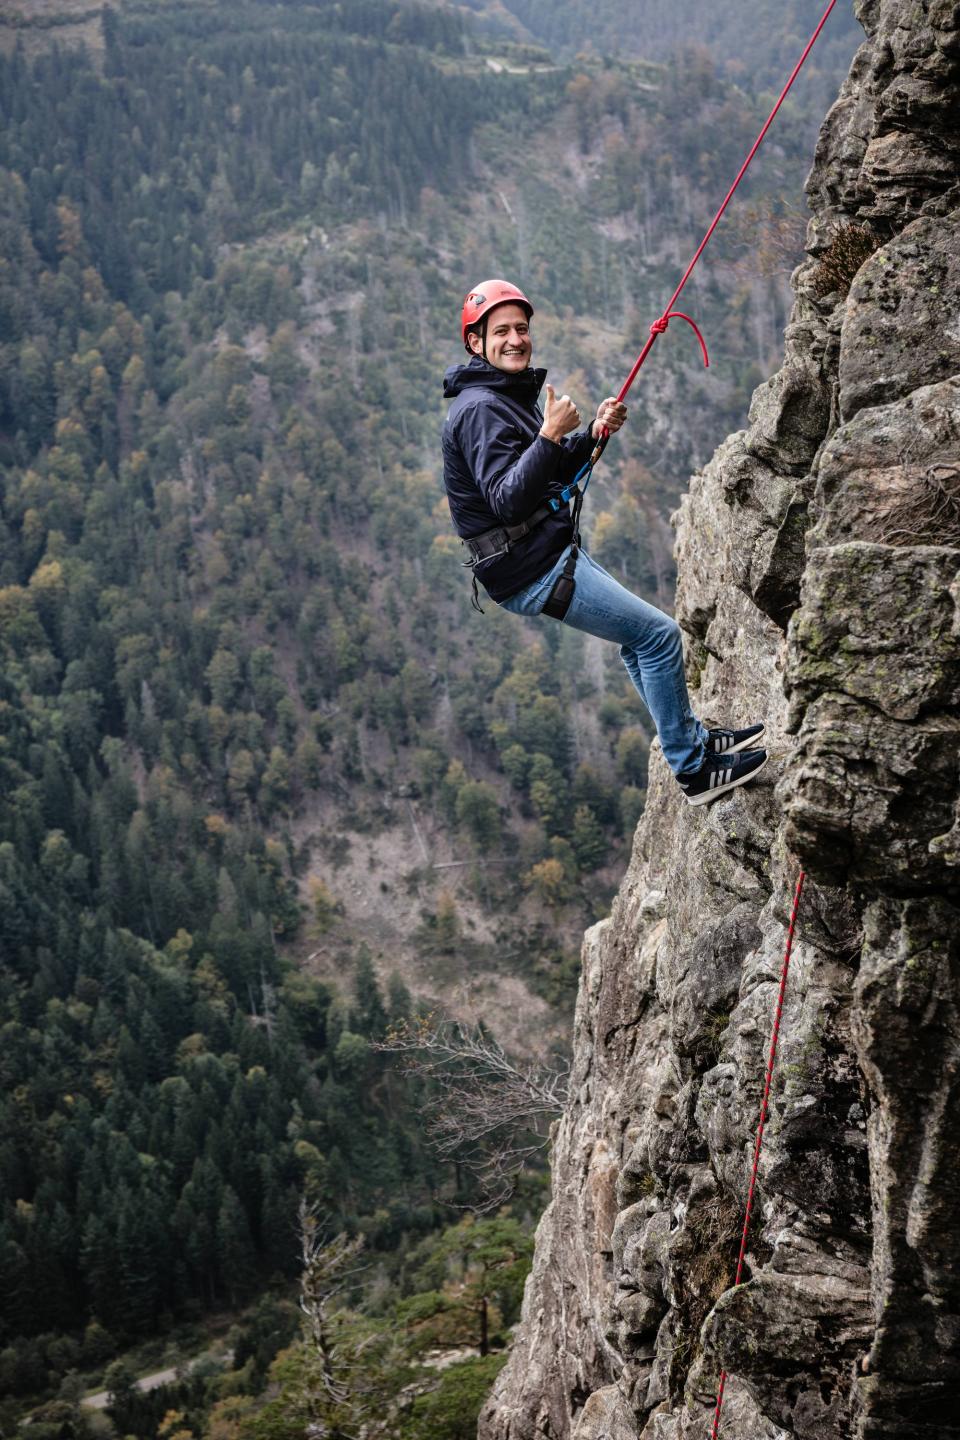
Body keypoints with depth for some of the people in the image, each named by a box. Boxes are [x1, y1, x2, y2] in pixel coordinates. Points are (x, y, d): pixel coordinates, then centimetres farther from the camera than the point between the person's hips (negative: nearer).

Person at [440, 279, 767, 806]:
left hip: (553, 553, 11)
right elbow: (508, 501, -29)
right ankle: (693, 770, 3)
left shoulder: (508, 395, 12)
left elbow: (549, 475, 20)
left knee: (639, 635, 24)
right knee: (660, 635, -7)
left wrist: (592, 433, 6)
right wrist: (549, 436, -35)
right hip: (532, 571, -11)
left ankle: (696, 739, 38)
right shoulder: (479, 408, -19)